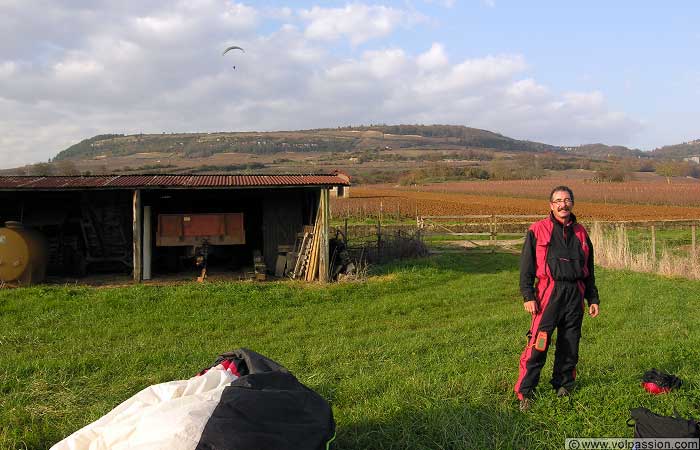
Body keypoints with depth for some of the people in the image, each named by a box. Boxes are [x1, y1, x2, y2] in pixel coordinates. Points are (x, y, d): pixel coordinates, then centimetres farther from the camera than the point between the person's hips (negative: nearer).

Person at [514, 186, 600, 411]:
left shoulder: (580, 233, 15)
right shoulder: (537, 230, 1)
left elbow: (588, 270, 22)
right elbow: (526, 266, -1)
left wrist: (593, 299, 18)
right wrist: (528, 295, -9)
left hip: (575, 296, 5)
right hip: (548, 294, -4)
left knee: (570, 346, 10)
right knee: (537, 345, -10)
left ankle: (563, 387, 26)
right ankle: (524, 392, -3)